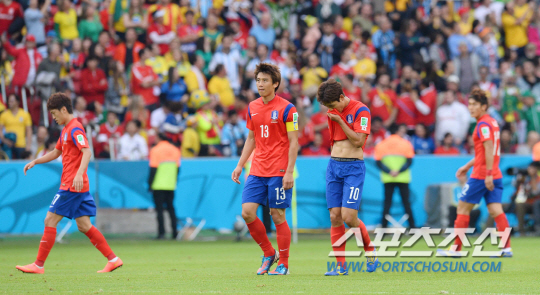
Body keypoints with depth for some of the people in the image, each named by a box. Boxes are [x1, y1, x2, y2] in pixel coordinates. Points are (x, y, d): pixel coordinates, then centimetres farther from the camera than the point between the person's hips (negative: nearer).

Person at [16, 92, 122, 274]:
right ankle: (113, 259, 5)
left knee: (50, 221, -5)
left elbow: (87, 152, -25)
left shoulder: (75, 129, -12)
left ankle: (39, 265, -2)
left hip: (72, 186, -10)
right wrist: (35, 162, 23)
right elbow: (56, 153, 33)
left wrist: (79, 174, -37)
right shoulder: (66, 130, 19)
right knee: (84, 226, 7)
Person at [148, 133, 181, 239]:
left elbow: (153, 169, -10)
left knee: (159, 209, -1)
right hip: (171, 185, 4)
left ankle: (161, 232, -8)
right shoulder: (175, 150, 6)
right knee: (171, 208, 12)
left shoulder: (155, 150, -8)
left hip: (158, 186, -4)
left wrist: (150, 184, -4)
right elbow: (178, 169, 10)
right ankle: (175, 232, 5)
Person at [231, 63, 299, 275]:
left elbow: (293, 142, -8)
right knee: (247, 213, -4)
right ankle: (269, 254, 14)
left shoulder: (286, 108, -7)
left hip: (278, 172, -5)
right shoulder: (252, 107, 11)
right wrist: (240, 165, 14)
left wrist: (289, 172, -14)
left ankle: (283, 264, 9)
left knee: (277, 216, -2)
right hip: (257, 170, 5)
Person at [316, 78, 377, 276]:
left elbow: (358, 141, -16)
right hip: (333, 165, 6)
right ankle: (341, 266, 1)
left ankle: (370, 249, 13)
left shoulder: (360, 110, -9)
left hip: (354, 167, -6)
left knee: (349, 217, -13)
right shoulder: (332, 112, 12)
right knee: (335, 217, -2)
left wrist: (339, 121, -14)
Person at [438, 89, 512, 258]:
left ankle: (456, 249, 4)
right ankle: (506, 248, -8)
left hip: (481, 175, -9)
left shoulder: (483, 125, -12)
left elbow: (489, 149, -22)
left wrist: (488, 174, -26)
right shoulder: (492, 122, 17)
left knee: (463, 208, 1)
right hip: (495, 176, 9)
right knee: (495, 211, 2)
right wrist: (468, 166, 29)